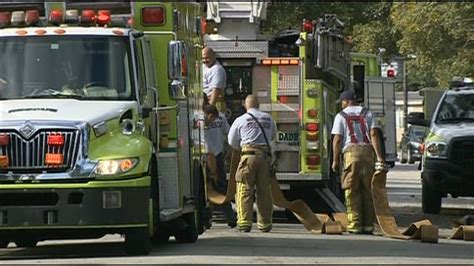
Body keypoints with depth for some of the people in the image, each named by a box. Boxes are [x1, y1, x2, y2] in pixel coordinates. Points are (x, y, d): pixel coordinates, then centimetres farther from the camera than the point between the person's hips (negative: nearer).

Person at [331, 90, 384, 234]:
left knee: (352, 191, 0)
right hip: (368, 151, 3)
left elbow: (337, 139, 0)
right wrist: (379, 156, -2)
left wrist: (335, 160, 5)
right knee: (368, 190, 8)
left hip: (351, 152, -3)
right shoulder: (367, 113, 14)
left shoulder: (341, 116, 8)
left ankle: (355, 224, -5)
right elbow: (374, 135, 3)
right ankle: (369, 224, 7)